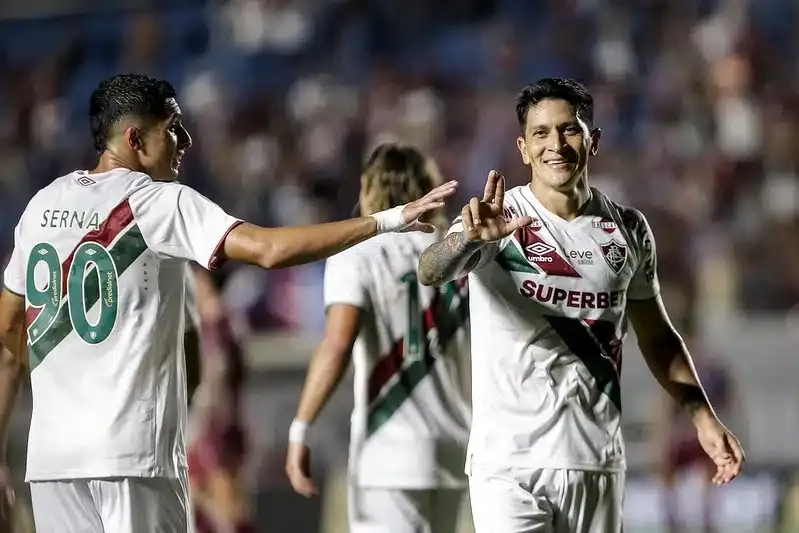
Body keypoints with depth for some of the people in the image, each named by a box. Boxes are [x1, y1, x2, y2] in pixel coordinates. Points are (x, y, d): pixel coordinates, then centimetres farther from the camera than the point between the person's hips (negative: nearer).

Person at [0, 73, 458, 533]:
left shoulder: (43, 205, 12)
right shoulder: (159, 203, -7)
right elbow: (268, 249, -19)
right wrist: (388, 221, -15)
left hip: (50, 453, 6)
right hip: (133, 452, -6)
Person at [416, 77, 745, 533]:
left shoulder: (629, 229, 8)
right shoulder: (500, 221, -6)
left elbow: (657, 337, 19)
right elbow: (431, 272, -25)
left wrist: (703, 416, 9)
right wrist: (470, 237, -47)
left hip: (598, 462, 4)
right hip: (510, 463, -4)